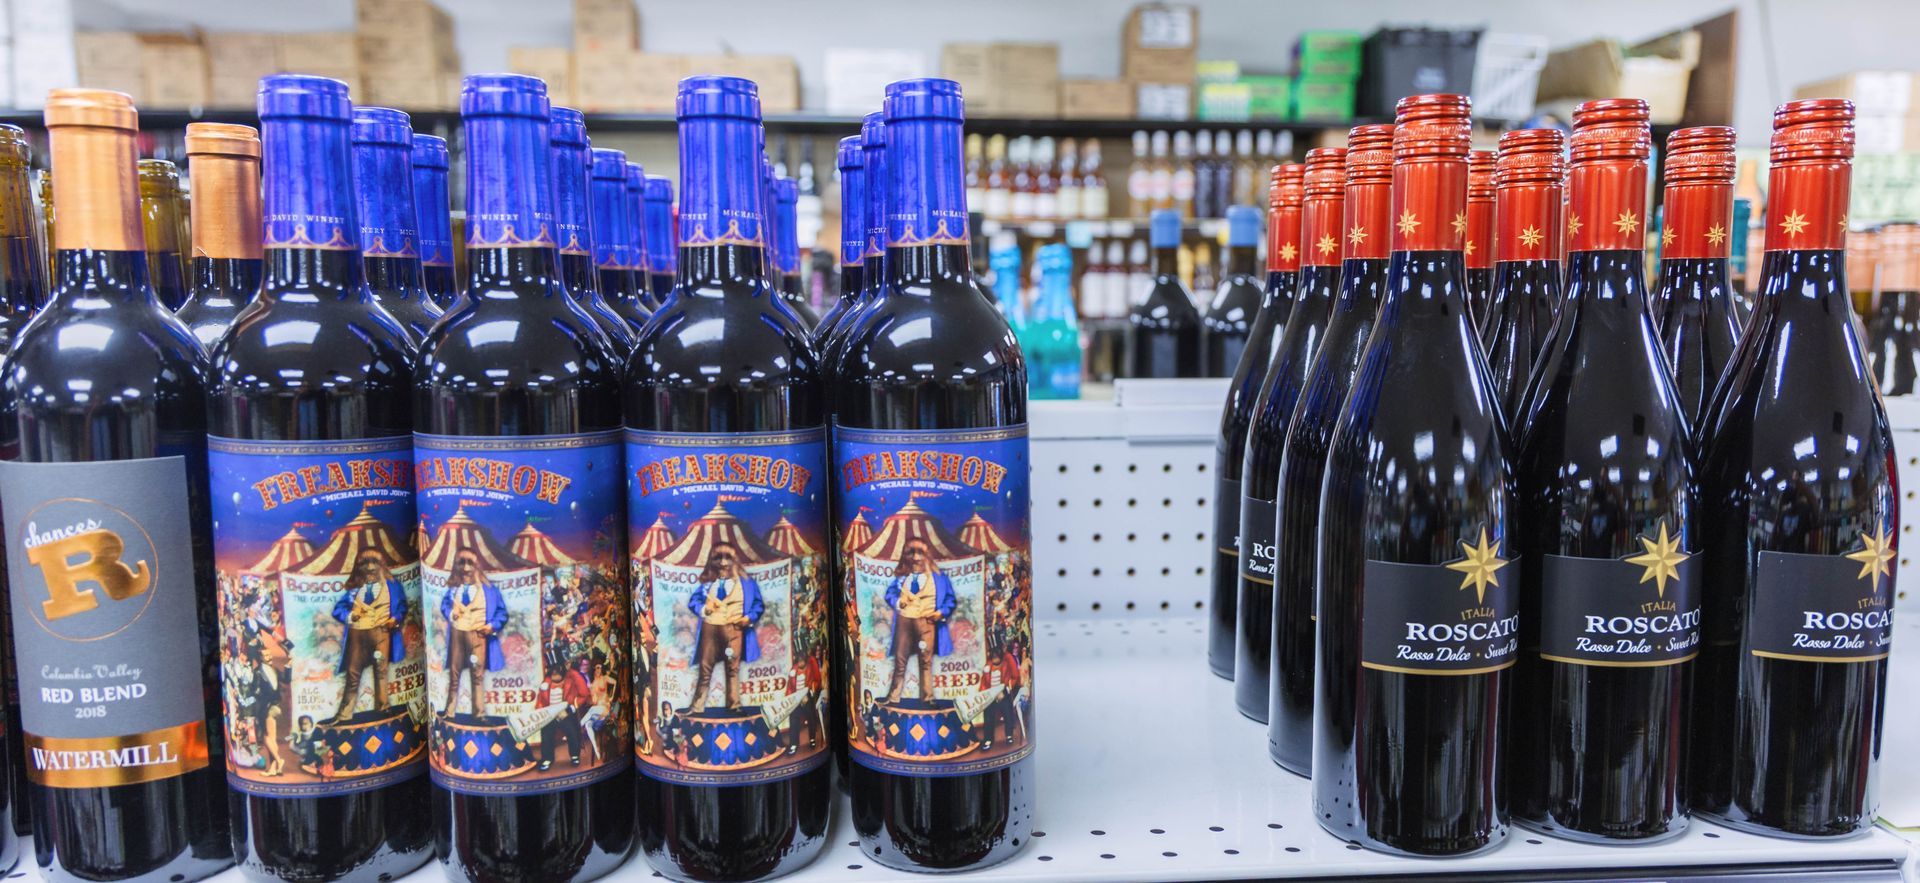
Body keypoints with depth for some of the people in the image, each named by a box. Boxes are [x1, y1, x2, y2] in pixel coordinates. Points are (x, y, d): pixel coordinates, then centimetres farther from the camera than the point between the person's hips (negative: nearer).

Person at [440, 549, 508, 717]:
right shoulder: (453, 588, 10)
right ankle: (449, 711, 17)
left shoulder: (488, 588, 2)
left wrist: (493, 625, -12)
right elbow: (444, 604, 21)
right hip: (457, 632, 2)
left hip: (478, 634, -2)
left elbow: (501, 610, 3)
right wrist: (450, 613, -1)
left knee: (478, 673, -1)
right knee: (454, 672, 8)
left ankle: (479, 713, 5)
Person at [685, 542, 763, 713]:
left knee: (733, 668, 3)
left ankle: (734, 706, 10)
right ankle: (697, 706, 8)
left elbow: (758, 604, 6)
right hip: (710, 628, 1)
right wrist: (703, 609, -9)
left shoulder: (746, 582, 7)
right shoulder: (707, 583, 12)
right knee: (705, 668, 2)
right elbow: (693, 601, 11)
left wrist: (750, 617, -11)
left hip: (734, 628, -1)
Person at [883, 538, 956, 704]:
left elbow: (950, 598, 8)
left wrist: (942, 612, -8)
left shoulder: (937, 577, 8)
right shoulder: (902, 577, 14)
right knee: (900, 660, 4)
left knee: (926, 661, 1)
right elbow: (890, 593, 15)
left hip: (926, 621, -1)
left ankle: (927, 698, 8)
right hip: (904, 620, 2)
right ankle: (893, 697, 11)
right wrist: (897, 602, -5)